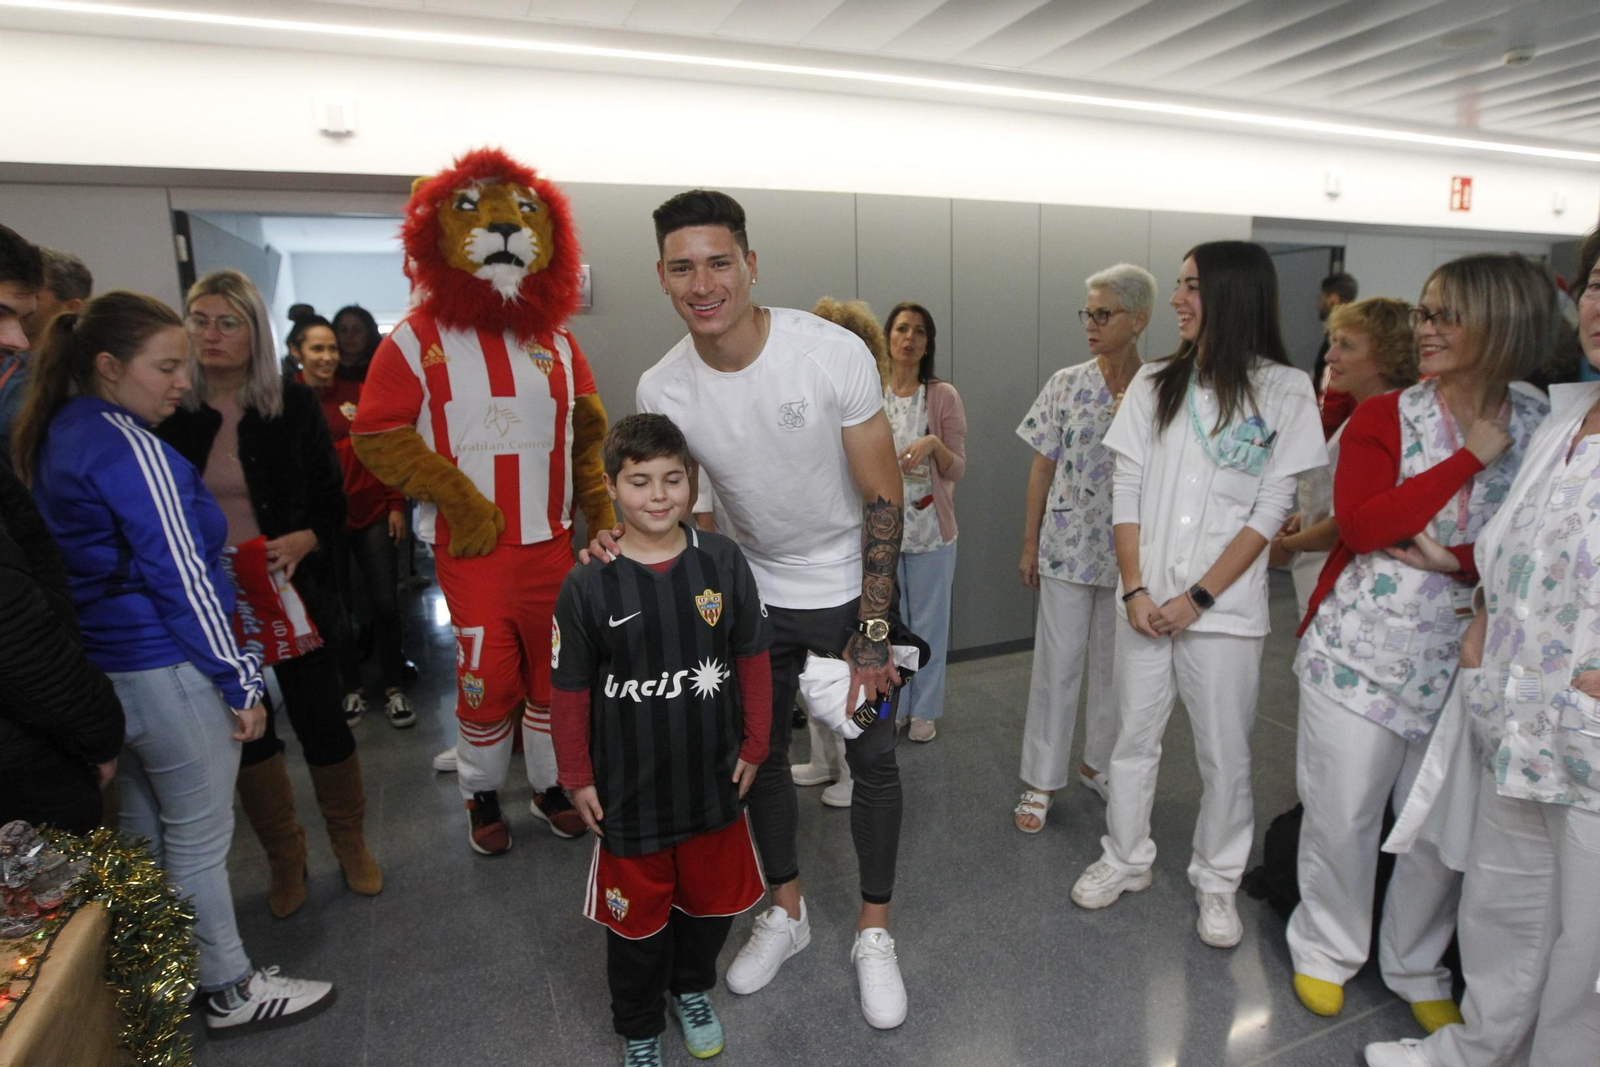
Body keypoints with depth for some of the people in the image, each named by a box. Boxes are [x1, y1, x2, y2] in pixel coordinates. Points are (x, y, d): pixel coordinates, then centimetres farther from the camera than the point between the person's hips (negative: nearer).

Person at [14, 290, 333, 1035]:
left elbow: (99, 559, 14)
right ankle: (230, 991, 21)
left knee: (143, 835, 21)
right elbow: (179, 574, -20)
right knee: (198, 840, 5)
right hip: (165, 672, -9)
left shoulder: (57, 436, 11)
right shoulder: (126, 442, -18)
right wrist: (241, 682, -14)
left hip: (100, 669, 9)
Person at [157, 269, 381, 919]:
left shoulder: (293, 405, -3)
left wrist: (302, 542, -21)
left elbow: (332, 503, -2)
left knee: (320, 720, 6)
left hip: (291, 596, -1)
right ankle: (284, 858, 33)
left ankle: (351, 842, 29)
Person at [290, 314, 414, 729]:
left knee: (385, 603, 1)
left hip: (373, 514, 1)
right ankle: (352, 689, 27)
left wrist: (396, 505, 2)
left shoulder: (358, 393, 3)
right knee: (337, 611, 9)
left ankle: (393, 688, 16)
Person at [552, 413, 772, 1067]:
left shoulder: (722, 561, -10)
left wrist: (753, 745, 3)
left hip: (714, 780, 2)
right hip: (629, 789, -2)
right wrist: (577, 777, -1)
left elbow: (752, 657, -1)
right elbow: (570, 689, -6)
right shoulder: (588, 585, -15)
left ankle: (692, 990, 53)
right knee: (637, 917, 17)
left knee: (711, 896, 22)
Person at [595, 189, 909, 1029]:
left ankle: (874, 935, 28)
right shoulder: (661, 388, -14)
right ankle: (786, 911, 38)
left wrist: (871, 635, -19)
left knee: (873, 762, 5)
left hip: (851, 587, -2)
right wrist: (623, 541, -23)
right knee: (760, 755, 13)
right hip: (756, 591, 3)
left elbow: (882, 498, -17)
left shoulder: (834, 353, -23)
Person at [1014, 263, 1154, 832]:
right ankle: (1042, 781, 17)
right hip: (1068, 547, 0)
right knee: (1057, 664, 4)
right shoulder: (1066, 384, -2)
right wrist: (1029, 543, 1)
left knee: (1114, 663, 15)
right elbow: (1044, 466, 1)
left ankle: (1098, 761, 35)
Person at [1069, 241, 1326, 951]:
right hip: (1144, 601, 3)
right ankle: (1126, 859, 33)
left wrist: (1199, 597, -13)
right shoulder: (1155, 384, 6)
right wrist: (1135, 590, -7)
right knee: (1133, 738, 13)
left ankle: (1217, 882, 30)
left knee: (1224, 753, 9)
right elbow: (1127, 491, 2)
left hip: (1224, 607, -3)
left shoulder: (1284, 391, -3)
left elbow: (1271, 510, -7)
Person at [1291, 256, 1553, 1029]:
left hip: (1464, 666, 2)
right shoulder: (1383, 418, -3)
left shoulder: (1543, 429, 2)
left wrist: (1456, 560, -18)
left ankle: (1417, 970, 36)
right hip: (1360, 652, -1)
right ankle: (1326, 950, 30)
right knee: (1341, 816, 8)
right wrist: (1472, 458, -14)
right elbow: (1360, 524, -17)